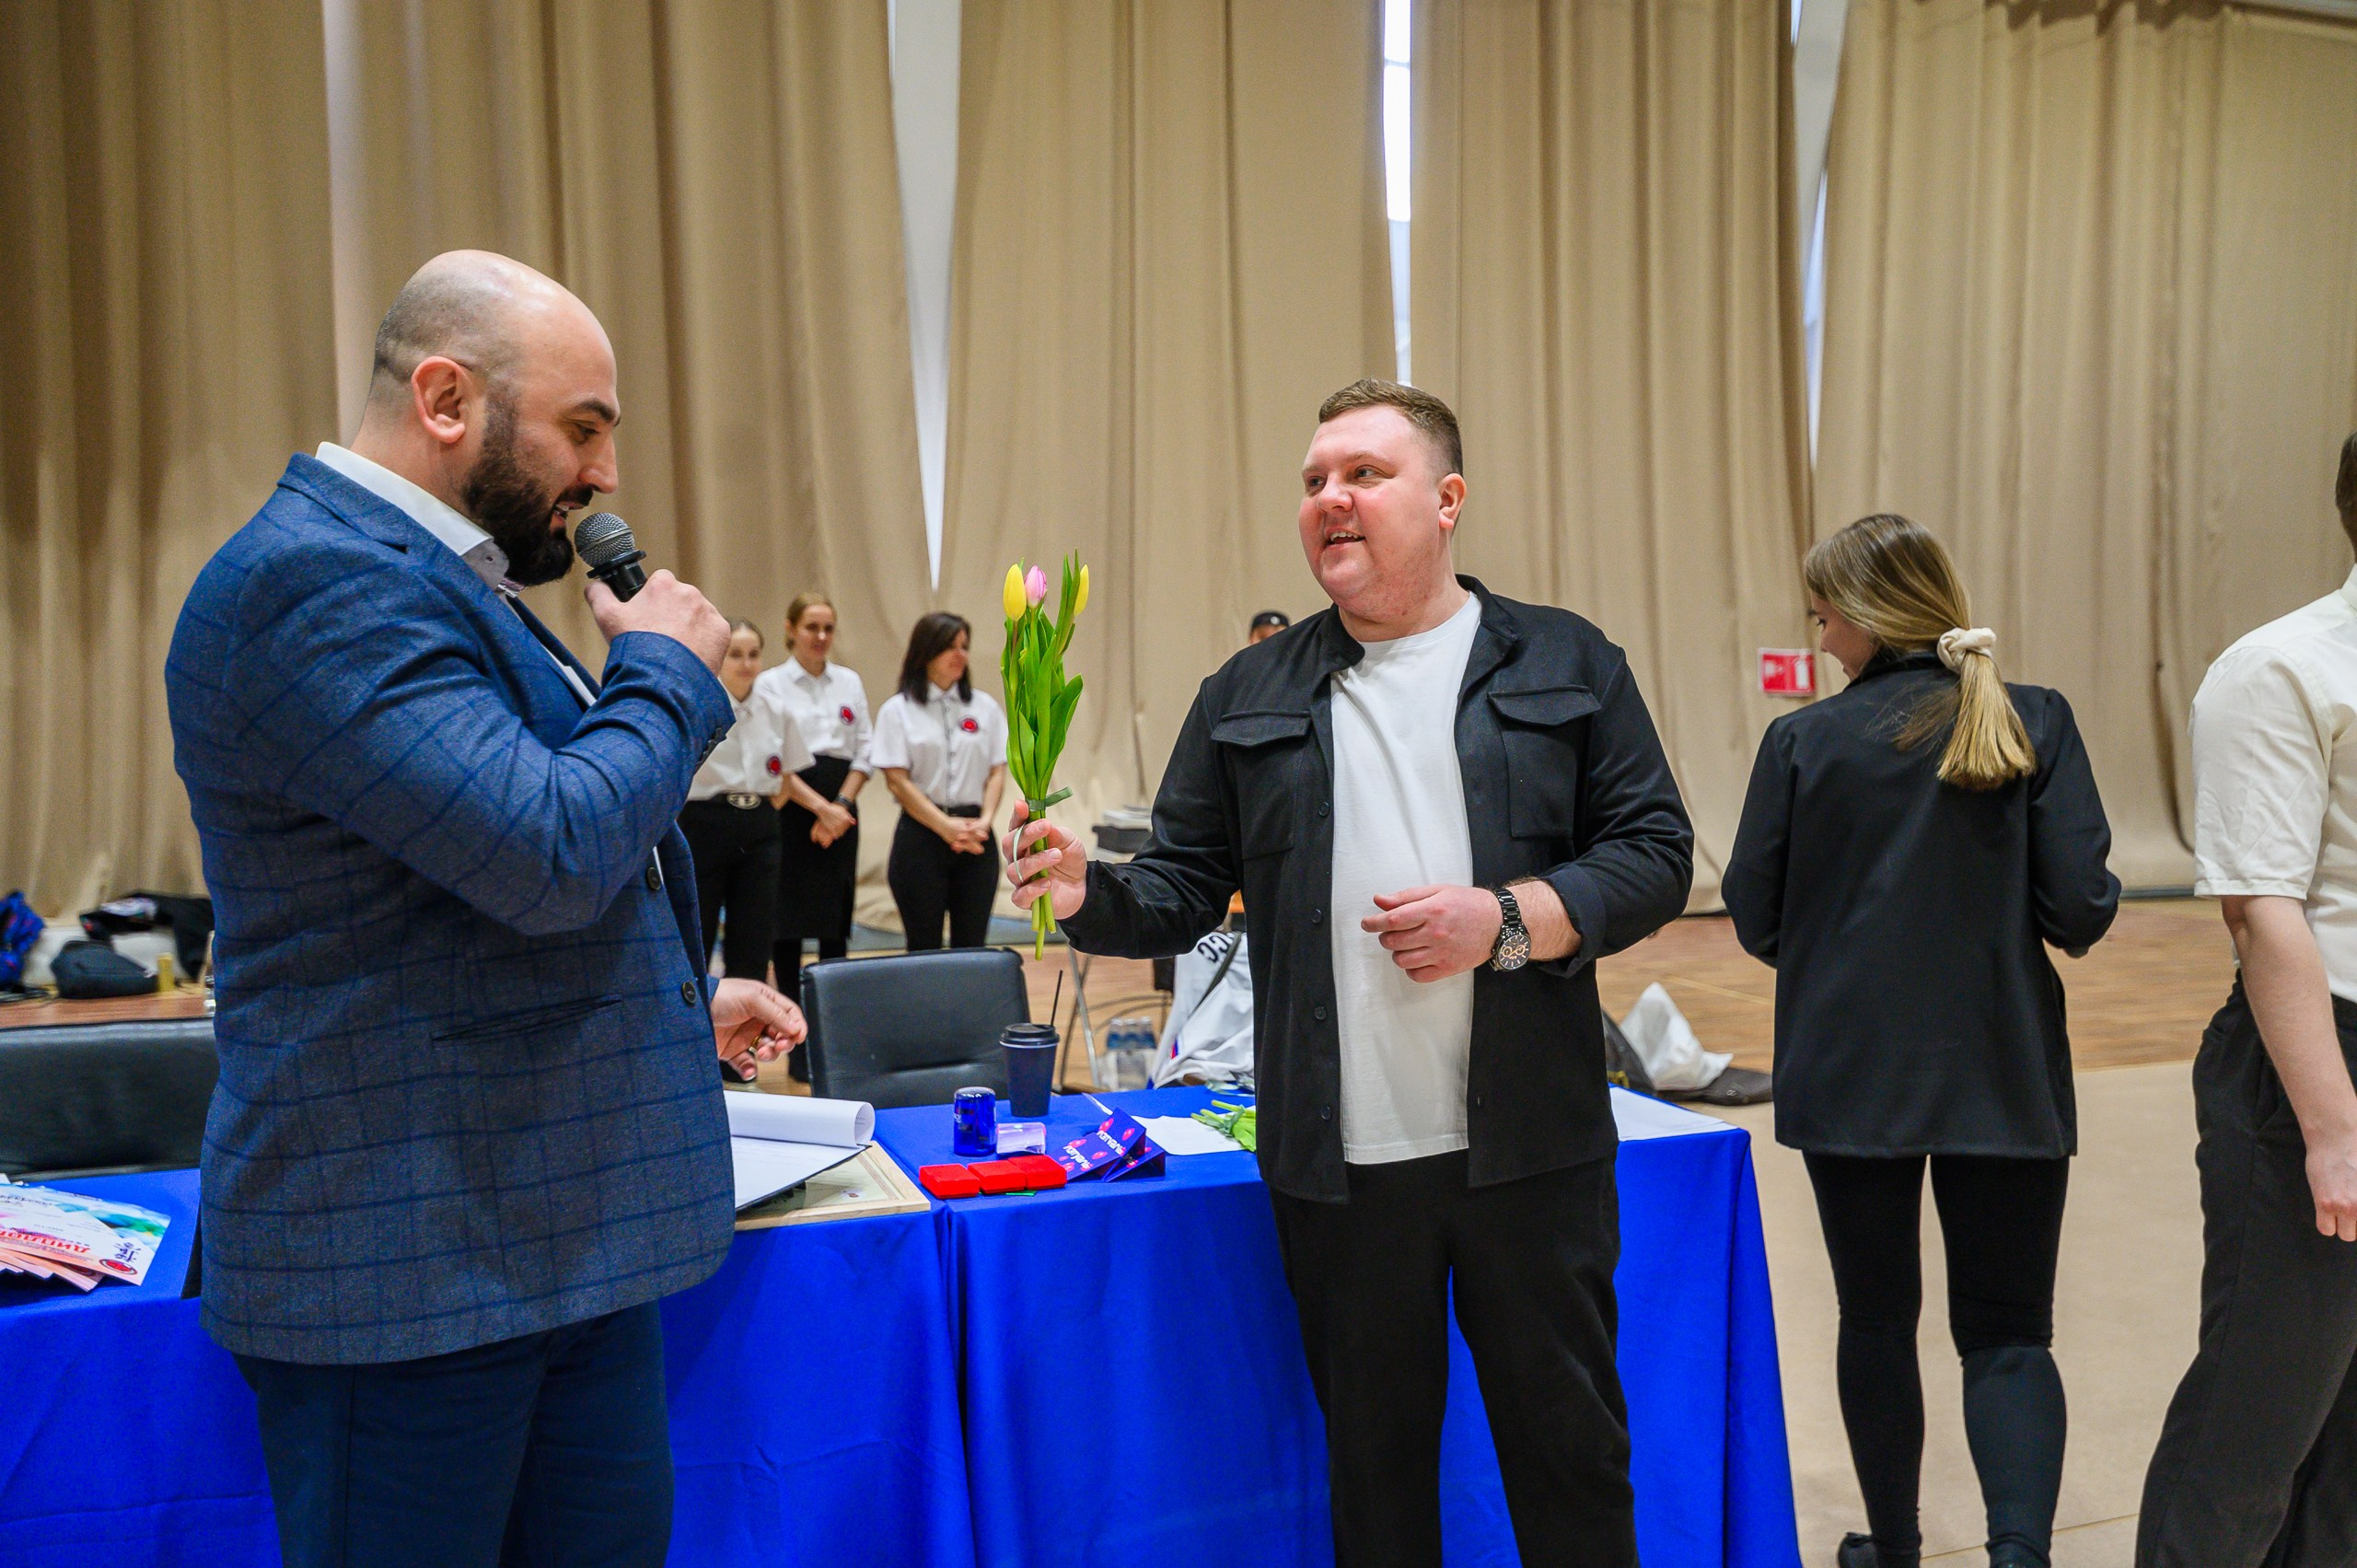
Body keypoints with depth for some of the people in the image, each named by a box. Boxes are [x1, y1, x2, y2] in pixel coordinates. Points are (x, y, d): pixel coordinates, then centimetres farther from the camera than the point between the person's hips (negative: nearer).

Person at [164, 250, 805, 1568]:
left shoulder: (419, 576, 15)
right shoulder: (316, 582, -18)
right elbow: (549, 852, -28)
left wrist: (682, 998, 15)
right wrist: (665, 670, -11)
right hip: (410, 1272, -9)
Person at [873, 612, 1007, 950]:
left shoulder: (985, 707, 10)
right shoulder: (897, 710, 1)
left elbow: (997, 772, 7)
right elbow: (897, 781, -6)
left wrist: (984, 821, -10)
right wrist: (947, 827, -14)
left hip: (976, 839, 3)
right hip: (922, 836, -3)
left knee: (972, 946, 4)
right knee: (924, 949, 1)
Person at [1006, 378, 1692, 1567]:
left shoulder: (1565, 665, 4)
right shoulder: (1248, 698, 8)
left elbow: (1654, 854, 0)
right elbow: (1185, 886, 7)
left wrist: (1506, 920, -15)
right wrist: (1086, 893, -13)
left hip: (1532, 1147, -1)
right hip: (1339, 1162, 1)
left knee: (1571, 1446, 12)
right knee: (1374, 1461, 15)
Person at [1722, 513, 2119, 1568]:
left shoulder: (1803, 742, -7)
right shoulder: (2037, 723, -5)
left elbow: (1754, 918, -3)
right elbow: (2079, 909, -8)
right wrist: (1988, 910, 13)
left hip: (1851, 1075, 0)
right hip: (2001, 1077, 1)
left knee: (1877, 1318, 15)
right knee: (2007, 1331, 11)